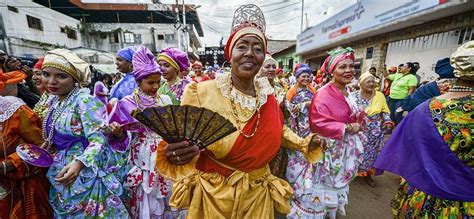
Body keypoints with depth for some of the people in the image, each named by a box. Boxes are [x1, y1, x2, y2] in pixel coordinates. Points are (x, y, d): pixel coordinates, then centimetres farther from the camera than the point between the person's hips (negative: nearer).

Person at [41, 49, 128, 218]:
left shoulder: (85, 101, -21)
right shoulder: (54, 101, 5)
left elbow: (98, 140, -26)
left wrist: (79, 163, -39)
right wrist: (47, 144, 3)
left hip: (86, 173, -7)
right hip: (63, 170, 8)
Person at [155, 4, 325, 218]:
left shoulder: (267, 95, -6)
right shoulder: (202, 92, -19)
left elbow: (278, 130, 12)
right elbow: (182, 140, -12)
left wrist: (305, 143, 1)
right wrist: (175, 154, -33)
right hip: (213, 195, -2)